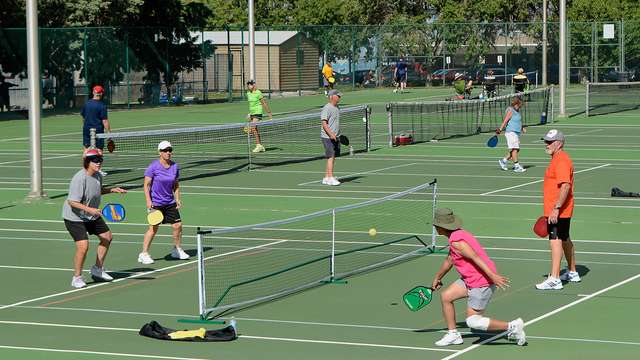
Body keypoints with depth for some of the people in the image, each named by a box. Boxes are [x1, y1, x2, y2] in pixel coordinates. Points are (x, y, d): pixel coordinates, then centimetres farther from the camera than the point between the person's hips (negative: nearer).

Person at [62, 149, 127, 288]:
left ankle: (97, 269, 34)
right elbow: (72, 202, -31)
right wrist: (89, 209, -39)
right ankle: (77, 278, 0)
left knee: (107, 236, 17)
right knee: (83, 245, -20)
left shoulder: (98, 175, -2)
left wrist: (112, 190, 6)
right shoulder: (80, 179, -29)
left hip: (92, 215, 9)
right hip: (75, 217, -9)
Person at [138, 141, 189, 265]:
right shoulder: (153, 166, -11)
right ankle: (144, 254, 0)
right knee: (153, 228, -9)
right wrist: (148, 201, -17)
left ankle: (177, 250, 24)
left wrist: (177, 199, 8)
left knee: (178, 225, 4)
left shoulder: (175, 167, 4)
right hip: (156, 203, -5)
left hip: (170, 202, 5)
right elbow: (146, 185, -9)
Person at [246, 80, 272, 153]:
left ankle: (258, 145, -15)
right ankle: (261, 147, 12)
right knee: (253, 130, 5)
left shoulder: (258, 93, -12)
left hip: (258, 112, -8)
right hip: (252, 113, 8)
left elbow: (264, 103, -9)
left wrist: (269, 113, -7)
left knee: (253, 128, -20)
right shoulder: (248, 93, 10)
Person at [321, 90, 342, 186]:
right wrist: (331, 134, -28)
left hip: (335, 137, 9)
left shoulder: (336, 108, 14)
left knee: (333, 158, 8)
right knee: (331, 157, -11)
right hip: (327, 137, -9)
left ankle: (326, 178, 14)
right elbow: (324, 123, -19)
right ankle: (330, 178, -11)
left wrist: (338, 135, 23)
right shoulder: (326, 108, -13)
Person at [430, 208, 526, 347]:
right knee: (446, 296, 13)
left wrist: (492, 275, -37)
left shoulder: (456, 241, -19)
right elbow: (449, 260, 29)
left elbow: (475, 258, -29)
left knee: (472, 322, -6)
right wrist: (437, 278, 41)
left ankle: (513, 326, -4)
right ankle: (453, 335, 22)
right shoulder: (456, 236, 13)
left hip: (482, 282, -10)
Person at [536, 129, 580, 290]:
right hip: (559, 211, 11)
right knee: (565, 240, 20)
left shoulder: (561, 161, -17)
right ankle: (572, 273, 33)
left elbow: (565, 186, -26)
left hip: (558, 211, -11)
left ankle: (554, 279, -17)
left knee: (555, 241, -13)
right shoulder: (558, 159, 16)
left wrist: (556, 208, -28)